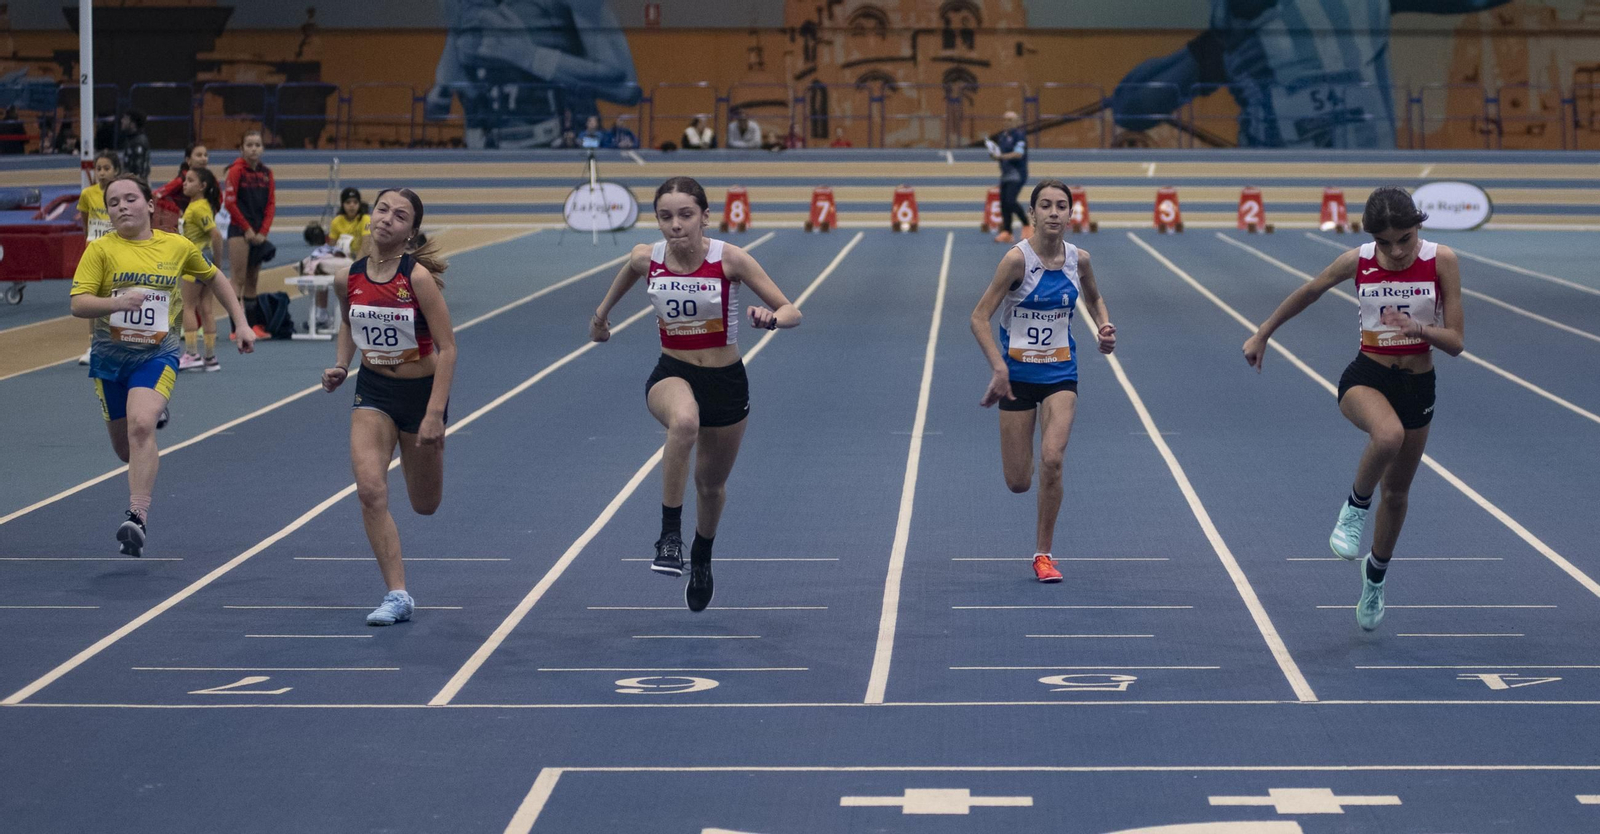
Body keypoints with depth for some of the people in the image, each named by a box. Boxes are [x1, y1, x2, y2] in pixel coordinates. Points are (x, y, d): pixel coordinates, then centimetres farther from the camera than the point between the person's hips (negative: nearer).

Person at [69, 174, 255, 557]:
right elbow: (78, 304, -13)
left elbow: (214, 277, 19)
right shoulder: (100, 250, -4)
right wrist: (117, 302, -32)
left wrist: (241, 324, 15)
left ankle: (137, 520, -32)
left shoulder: (178, 247, 1)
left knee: (141, 425, -27)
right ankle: (147, 473, 51)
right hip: (110, 356, 2)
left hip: (158, 355, -2)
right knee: (124, 448, 12)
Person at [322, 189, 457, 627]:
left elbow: (447, 348, -20)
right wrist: (341, 366, 1)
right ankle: (397, 595, -11)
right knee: (370, 489, -18)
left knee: (425, 505, 12)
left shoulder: (419, 277, -22)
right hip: (372, 391, 3)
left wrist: (434, 415, -24)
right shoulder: (348, 278, -8)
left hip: (421, 390, -3)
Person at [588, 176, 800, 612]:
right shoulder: (645, 259, -11)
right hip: (671, 375, 0)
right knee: (684, 421, -39)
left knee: (711, 484, 17)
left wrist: (771, 318, -39)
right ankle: (670, 534, -30)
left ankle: (701, 559, 50)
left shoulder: (730, 259, -18)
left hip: (726, 381, 0)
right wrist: (602, 313, 29)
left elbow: (791, 311, -16)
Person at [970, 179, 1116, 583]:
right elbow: (979, 318, -16)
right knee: (1018, 482, 3)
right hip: (1018, 372, -2)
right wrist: (999, 369, -27)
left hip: (1060, 372, 2)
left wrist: (1104, 327, 0)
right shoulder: (1018, 258, -16)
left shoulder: (1079, 259, -3)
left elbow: (1094, 297, 20)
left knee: (1052, 459, -19)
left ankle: (1044, 554, -1)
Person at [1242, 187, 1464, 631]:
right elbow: (1307, 293, 8)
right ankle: (1356, 507, -11)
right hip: (1367, 375, -2)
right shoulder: (1357, 261, -11)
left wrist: (1418, 328, -31)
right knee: (1389, 435, -38)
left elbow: (1456, 341, -11)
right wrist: (1262, 333, 16)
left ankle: (1375, 576, 40)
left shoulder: (1441, 261, -13)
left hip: (1418, 383, 2)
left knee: (1396, 492, 14)